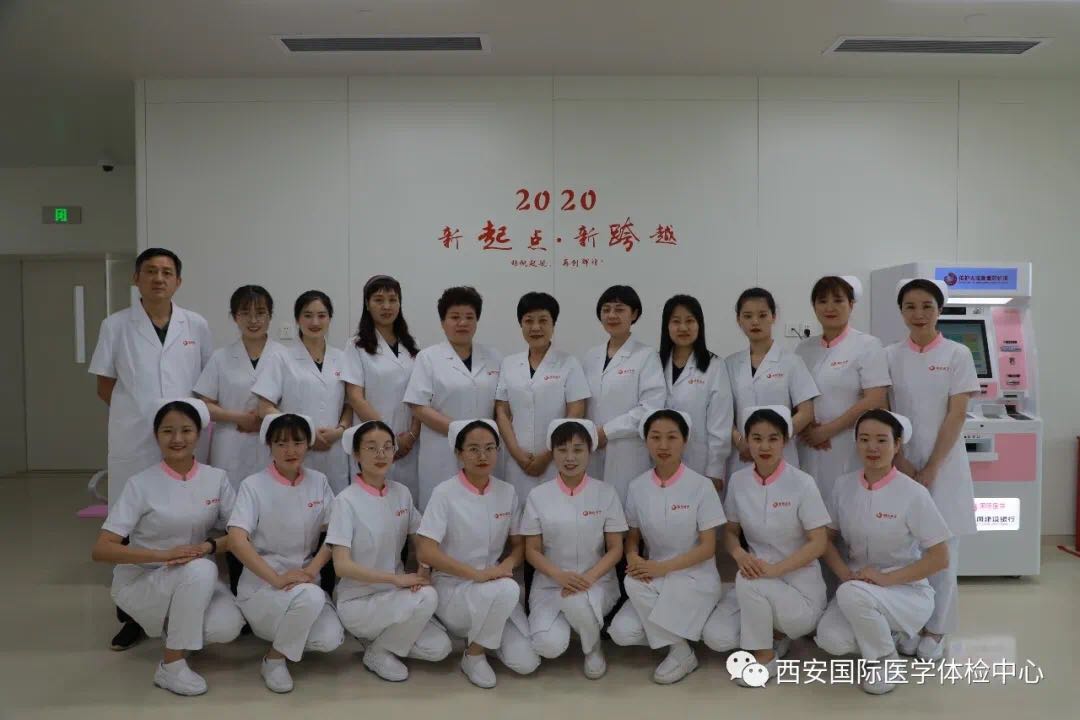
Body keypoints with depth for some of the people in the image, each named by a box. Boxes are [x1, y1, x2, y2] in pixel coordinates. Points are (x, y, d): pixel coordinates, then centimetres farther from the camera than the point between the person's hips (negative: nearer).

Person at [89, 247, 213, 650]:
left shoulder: (197, 327, 6)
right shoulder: (115, 326, 3)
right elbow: (105, 386, 8)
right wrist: (139, 411, 1)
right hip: (133, 443, -1)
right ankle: (132, 617, 17)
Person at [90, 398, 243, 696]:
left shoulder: (216, 478, -4)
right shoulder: (141, 484, -14)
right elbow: (101, 550, -20)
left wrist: (208, 546, -24)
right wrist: (164, 554, -32)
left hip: (196, 581, 4)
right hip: (140, 582, -3)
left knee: (227, 627, -26)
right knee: (201, 570, -35)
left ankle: (176, 626, 10)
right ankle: (171, 665, -16)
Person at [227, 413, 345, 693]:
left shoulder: (318, 482, 4)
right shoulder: (253, 485, -9)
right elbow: (237, 540, -21)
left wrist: (312, 569, -16)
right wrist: (278, 579, -28)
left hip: (306, 582, 4)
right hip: (262, 585, -4)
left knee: (330, 640, -21)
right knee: (311, 597, -35)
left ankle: (282, 630, 13)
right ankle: (274, 658, -7)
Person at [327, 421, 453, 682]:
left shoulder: (402, 493, 0)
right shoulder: (346, 501, -16)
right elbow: (342, 566, -22)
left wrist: (424, 571, -11)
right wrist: (397, 578, -28)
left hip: (395, 596, 5)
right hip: (358, 602, -5)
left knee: (439, 648, -12)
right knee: (427, 597, -29)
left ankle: (379, 637, 13)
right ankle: (378, 653, -4)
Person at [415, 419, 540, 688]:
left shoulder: (507, 492, 1)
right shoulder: (445, 493, -13)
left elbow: (519, 544, 8)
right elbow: (425, 552, -20)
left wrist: (505, 566, -15)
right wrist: (477, 574, -26)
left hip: (497, 590, 5)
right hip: (453, 588, -4)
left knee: (526, 663, -13)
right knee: (508, 590, -35)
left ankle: (482, 631, 17)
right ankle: (473, 655, -8)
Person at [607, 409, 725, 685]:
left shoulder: (701, 486, -12)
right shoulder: (637, 487, -1)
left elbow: (708, 547, -11)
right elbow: (632, 538, 7)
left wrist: (662, 567, -21)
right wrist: (633, 559, -17)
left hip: (695, 579, -3)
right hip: (655, 577, 3)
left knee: (634, 585, -30)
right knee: (621, 632, -21)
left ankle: (682, 653, -9)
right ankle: (674, 633, 7)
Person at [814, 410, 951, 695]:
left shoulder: (913, 493, -14)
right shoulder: (843, 486, -2)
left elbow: (940, 558, -13)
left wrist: (886, 578, -21)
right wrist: (846, 575, -11)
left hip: (907, 591, -4)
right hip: (857, 587, 4)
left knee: (852, 594, -35)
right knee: (831, 639, -24)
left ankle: (886, 661, -6)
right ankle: (881, 635, 10)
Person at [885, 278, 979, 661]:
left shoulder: (957, 355, -2)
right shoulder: (890, 356, 2)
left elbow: (956, 415, -6)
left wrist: (932, 469, -11)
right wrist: (901, 462, -9)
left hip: (944, 463, -1)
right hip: (900, 463, 1)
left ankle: (934, 629, 18)